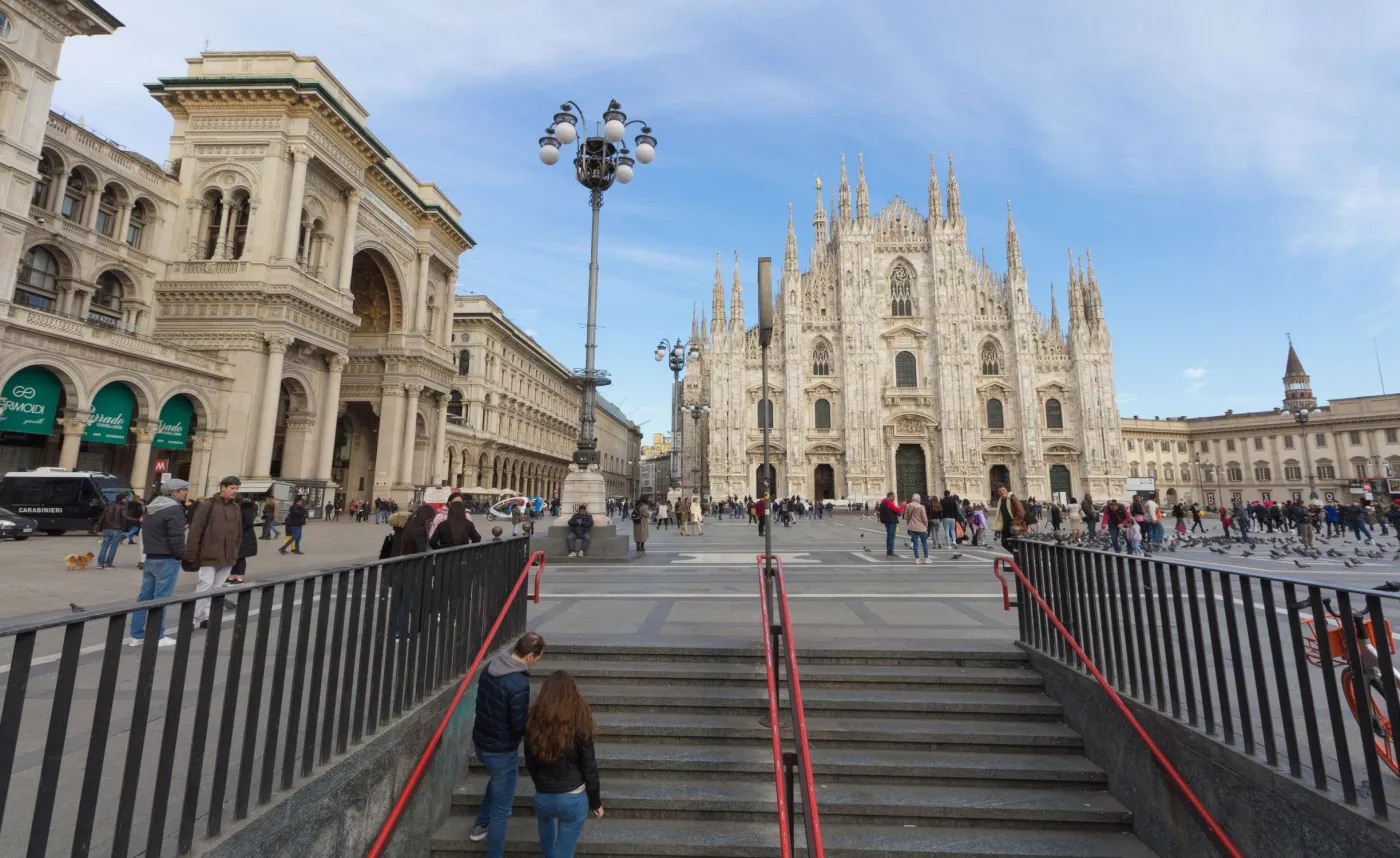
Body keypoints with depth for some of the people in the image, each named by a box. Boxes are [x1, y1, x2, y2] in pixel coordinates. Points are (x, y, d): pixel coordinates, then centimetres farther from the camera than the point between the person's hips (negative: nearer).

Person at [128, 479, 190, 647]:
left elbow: (146, 532, 19)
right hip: (167, 559, -9)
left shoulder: (152, 508, 13)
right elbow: (176, 538, -20)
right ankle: (157, 637, 4)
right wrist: (182, 556, -8)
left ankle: (136, 636, 17)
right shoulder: (174, 510, -17)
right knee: (161, 599, -2)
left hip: (150, 557, 9)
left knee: (144, 596, 12)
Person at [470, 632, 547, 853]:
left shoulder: (490, 667, -7)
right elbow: (519, 728, -24)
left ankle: (481, 824, 51)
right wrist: (533, 715, -4)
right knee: (501, 810, 11)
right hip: (501, 751, -8)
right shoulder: (520, 684, -32)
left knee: (496, 779, 37)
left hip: (480, 742, 9)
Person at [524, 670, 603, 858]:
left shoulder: (535, 720, -9)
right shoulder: (579, 721, -17)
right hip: (573, 798, -4)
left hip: (542, 796, 4)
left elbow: (530, 764, 5)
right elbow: (589, 768, -10)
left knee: (546, 823, 37)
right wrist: (595, 801, 4)